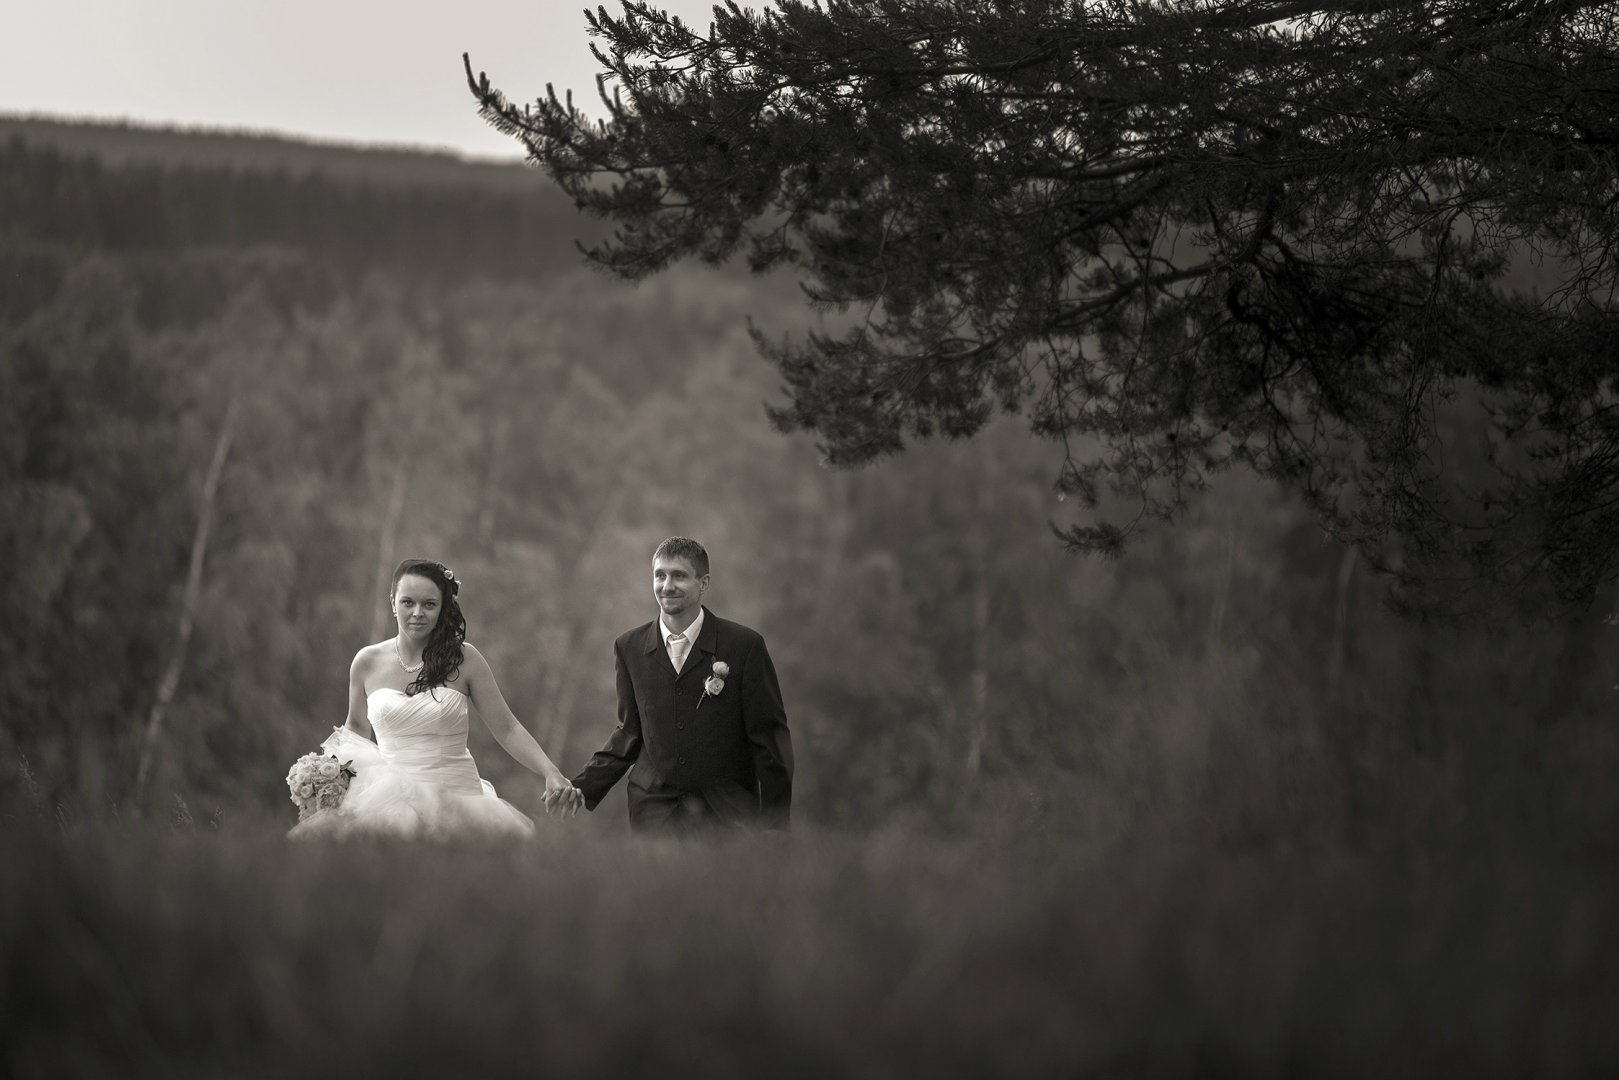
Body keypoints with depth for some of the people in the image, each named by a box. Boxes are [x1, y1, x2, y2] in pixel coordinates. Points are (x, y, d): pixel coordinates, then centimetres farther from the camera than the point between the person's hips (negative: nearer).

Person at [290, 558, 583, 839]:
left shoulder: (464, 659, 1)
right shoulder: (367, 663, 6)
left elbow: (507, 729, 3)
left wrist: (552, 774, -11)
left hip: (457, 796, -2)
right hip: (392, 797, 2)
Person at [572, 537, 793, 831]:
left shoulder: (745, 645, -5)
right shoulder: (629, 648, 5)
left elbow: (770, 739, -3)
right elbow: (629, 734, 12)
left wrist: (776, 822, -6)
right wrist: (582, 789, 1)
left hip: (726, 810, -2)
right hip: (653, 808, 3)